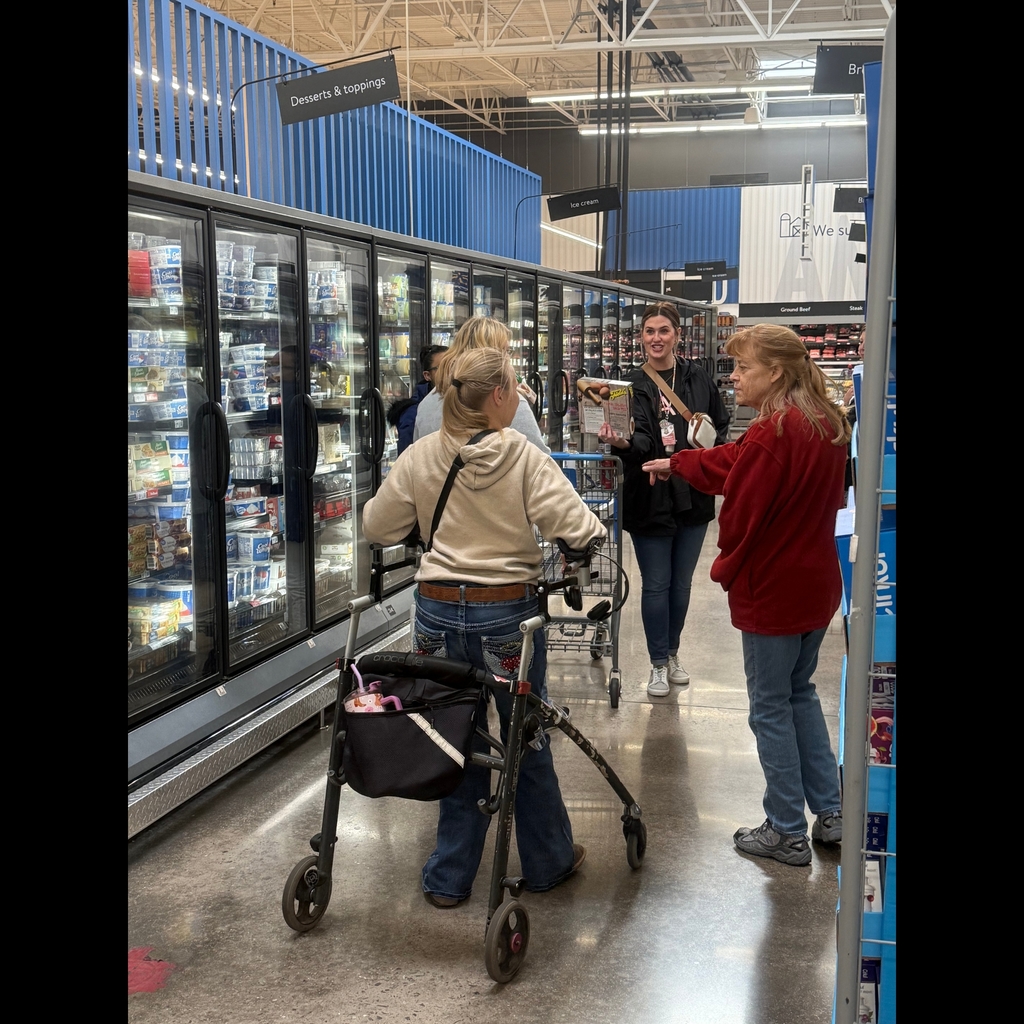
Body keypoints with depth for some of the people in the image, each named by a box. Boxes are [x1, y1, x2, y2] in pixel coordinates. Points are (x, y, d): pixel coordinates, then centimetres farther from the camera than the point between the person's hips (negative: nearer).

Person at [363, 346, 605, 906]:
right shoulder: (523, 457, -13)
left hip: (439, 612, 3)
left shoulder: (418, 458, -2)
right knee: (527, 740, 15)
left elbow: (377, 526, 6)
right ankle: (547, 861, 32)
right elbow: (577, 528, -19)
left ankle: (449, 876, 23)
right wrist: (596, 531, 2)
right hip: (508, 613, -3)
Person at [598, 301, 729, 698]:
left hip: (692, 497, 3)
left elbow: (721, 425, 13)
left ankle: (672, 653, 34)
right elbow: (640, 437, -17)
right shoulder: (633, 384, -4)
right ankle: (658, 665, 18)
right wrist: (623, 442, -39)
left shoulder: (698, 379, 2)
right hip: (650, 499, -2)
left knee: (681, 582, 16)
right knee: (656, 585, 5)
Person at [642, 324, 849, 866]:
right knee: (800, 690, 23)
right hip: (817, 583, 9)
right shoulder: (827, 426, 6)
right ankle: (830, 812, 26)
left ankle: (787, 832, 16)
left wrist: (727, 569, -1)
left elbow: (740, 513, -20)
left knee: (770, 707, 5)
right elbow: (734, 463, 16)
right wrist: (676, 463, 26)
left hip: (772, 591, -9)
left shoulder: (771, 434, -24)